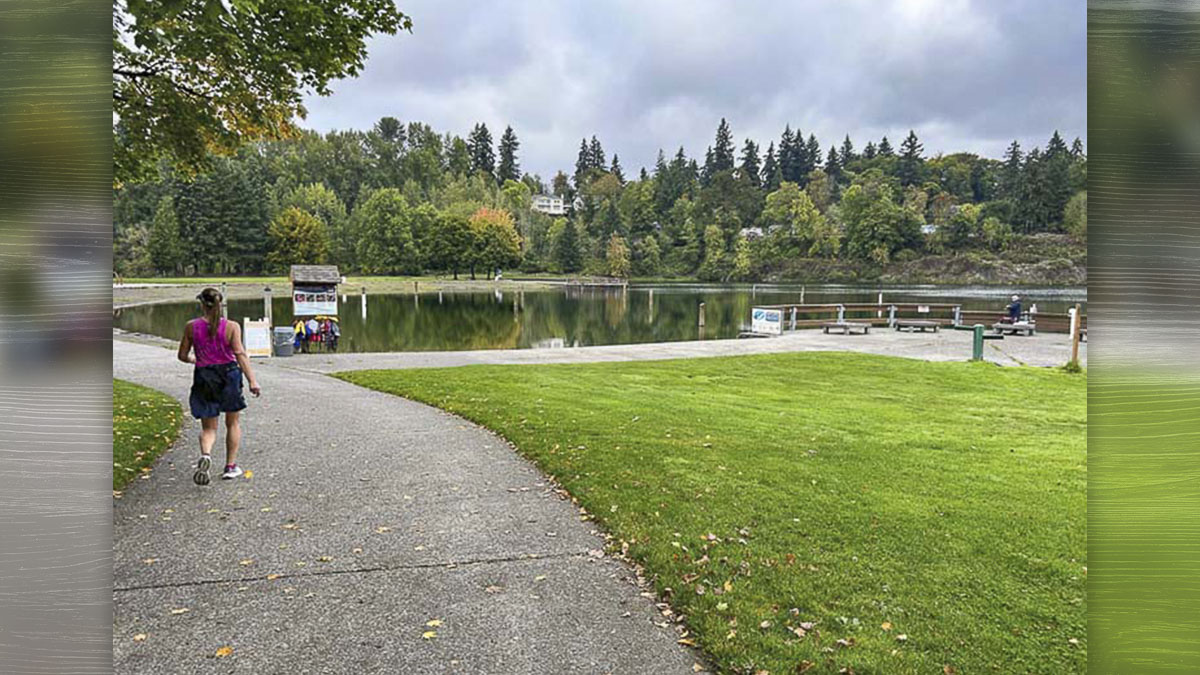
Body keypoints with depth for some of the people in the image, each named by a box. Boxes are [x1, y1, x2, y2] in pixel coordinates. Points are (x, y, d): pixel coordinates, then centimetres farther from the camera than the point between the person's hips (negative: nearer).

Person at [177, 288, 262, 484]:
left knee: (208, 427, 10)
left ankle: (205, 455, -20)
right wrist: (252, 381, -19)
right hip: (229, 374, -1)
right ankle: (230, 466, 19)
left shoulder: (191, 327, -2)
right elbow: (240, 354, -16)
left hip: (204, 378, 1)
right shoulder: (231, 327, -8)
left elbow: (183, 356, 5)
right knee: (233, 423, 16)